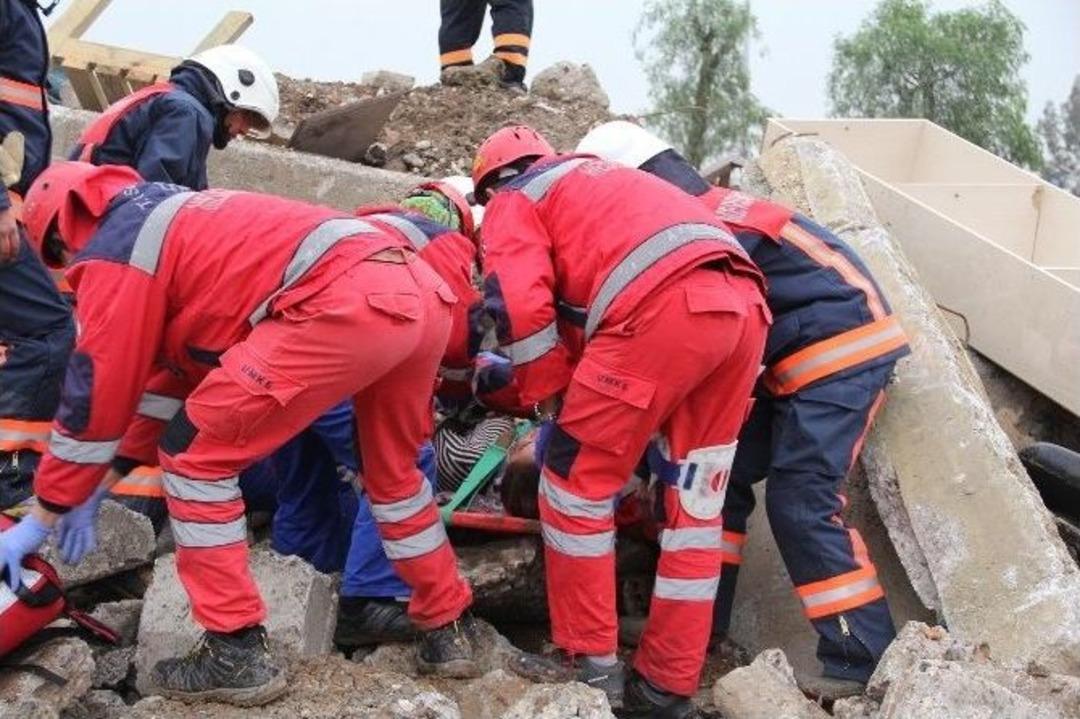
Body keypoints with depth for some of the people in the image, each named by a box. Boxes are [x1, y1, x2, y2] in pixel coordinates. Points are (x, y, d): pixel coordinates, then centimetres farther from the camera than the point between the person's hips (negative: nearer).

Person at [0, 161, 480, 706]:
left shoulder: (112, 251, 10)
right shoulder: (174, 221, 36)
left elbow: (97, 396, 10)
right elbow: (179, 363, 38)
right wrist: (97, 488, 41)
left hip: (345, 304, -10)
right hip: (422, 293, 10)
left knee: (195, 455, 5)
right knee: (393, 472, 30)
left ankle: (236, 653, 9)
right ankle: (447, 631, 38)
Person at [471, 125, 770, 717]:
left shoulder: (513, 202, 18)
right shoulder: (595, 181, 41)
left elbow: (519, 304, 0)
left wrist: (549, 396, 11)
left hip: (665, 308, -8)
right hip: (743, 303, 8)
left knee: (576, 481, 7)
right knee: (694, 500, 13)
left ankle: (590, 667, 10)